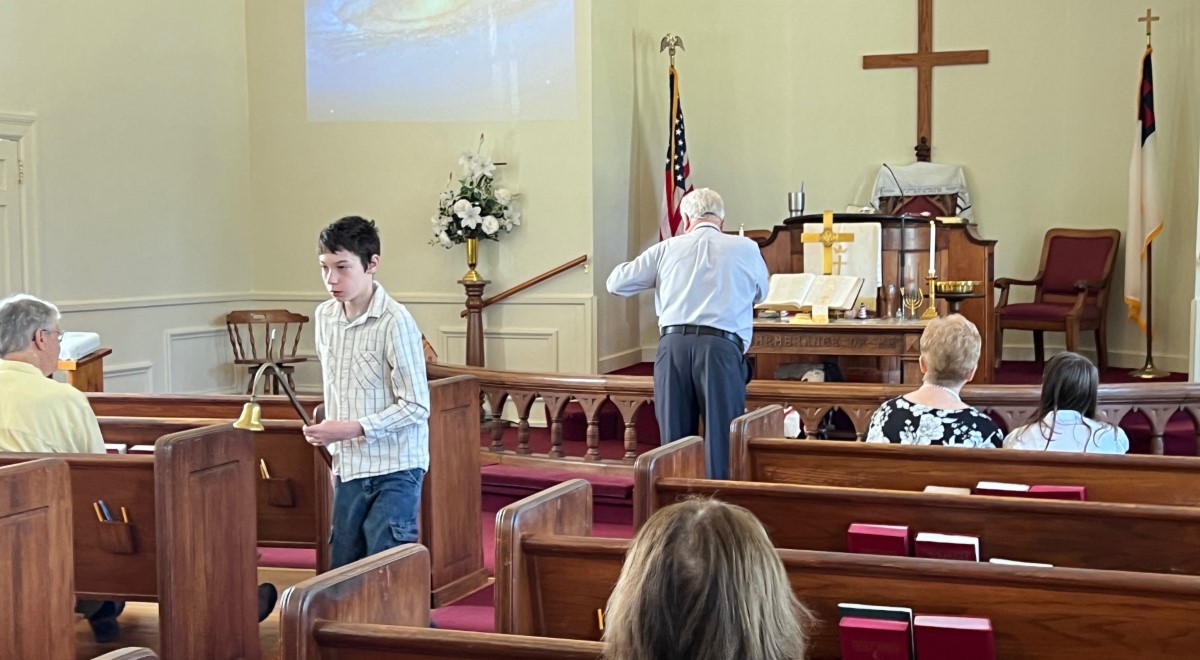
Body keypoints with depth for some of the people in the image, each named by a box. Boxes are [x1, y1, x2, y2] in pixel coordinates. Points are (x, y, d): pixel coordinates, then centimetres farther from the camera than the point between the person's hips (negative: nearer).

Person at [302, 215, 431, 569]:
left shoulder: (395, 322, -16)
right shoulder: (324, 316, 6)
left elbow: (416, 406, -16)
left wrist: (351, 429, -21)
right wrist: (330, 434, 16)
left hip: (394, 470, -7)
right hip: (348, 469, 7)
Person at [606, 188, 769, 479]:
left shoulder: (667, 249, 12)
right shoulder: (746, 249, 11)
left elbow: (616, 283, 15)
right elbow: (760, 293, 28)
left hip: (673, 343, 2)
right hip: (721, 345, -2)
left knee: (675, 437, 8)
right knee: (720, 437, -2)